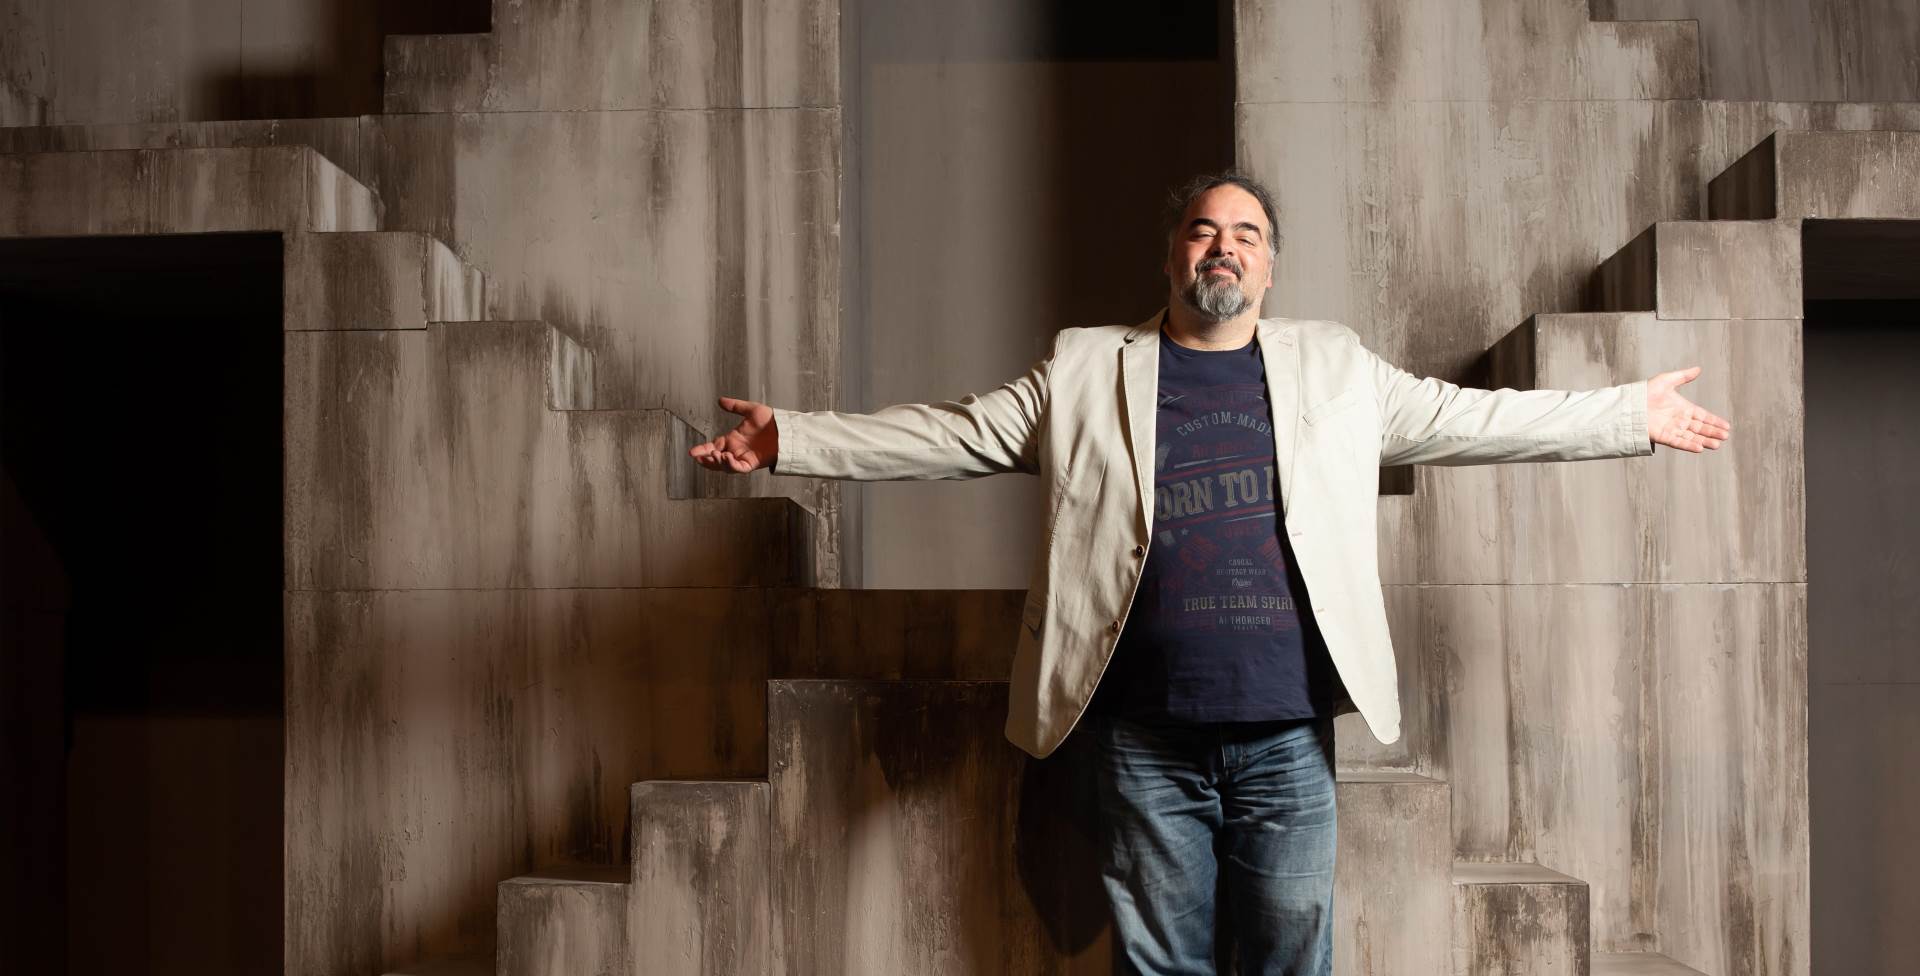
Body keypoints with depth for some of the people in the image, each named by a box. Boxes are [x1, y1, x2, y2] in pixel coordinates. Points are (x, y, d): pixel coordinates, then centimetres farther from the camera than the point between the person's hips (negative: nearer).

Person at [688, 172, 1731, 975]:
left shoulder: (1333, 366, 11)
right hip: (1146, 737, 0)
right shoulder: (1084, 368, 7)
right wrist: (790, 439, 1)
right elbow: (949, 433, 6)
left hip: (1287, 734, 1)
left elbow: (1470, 417, 13)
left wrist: (1633, 415, 11)